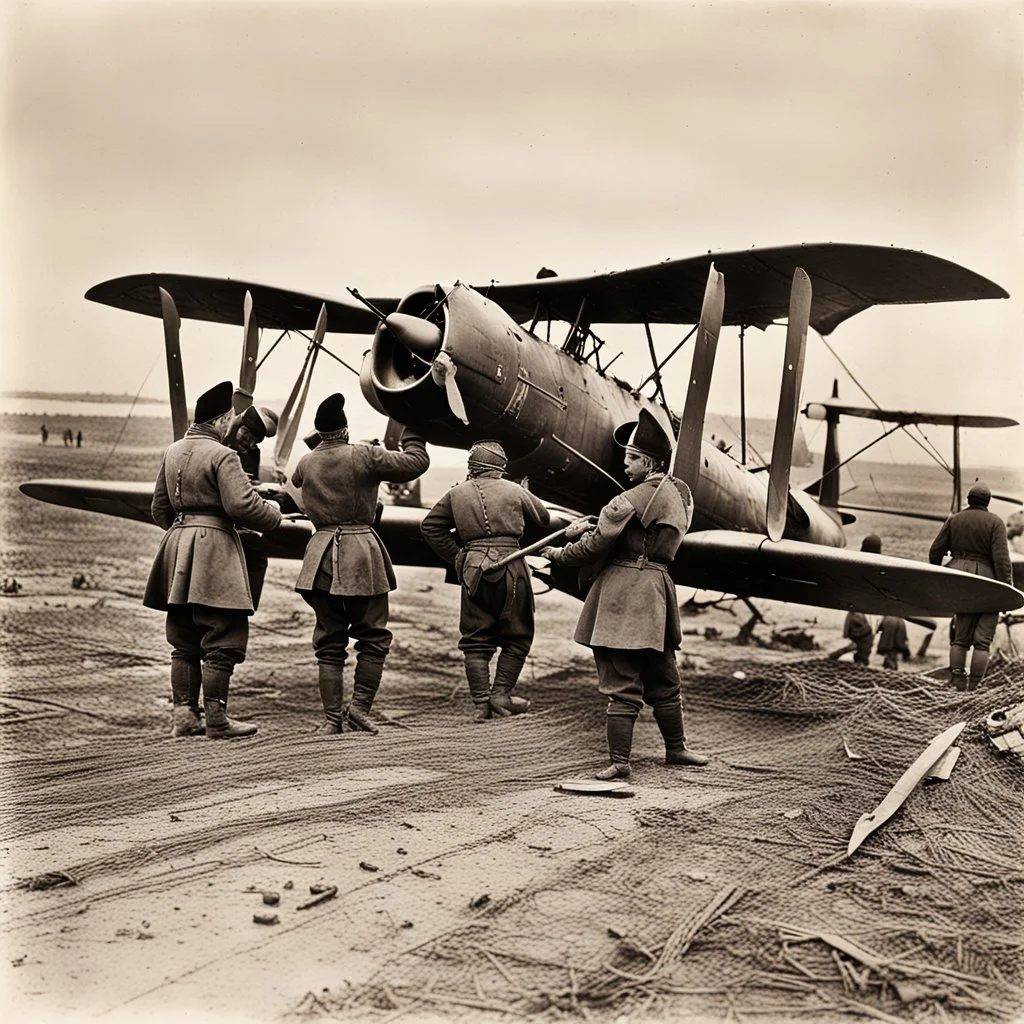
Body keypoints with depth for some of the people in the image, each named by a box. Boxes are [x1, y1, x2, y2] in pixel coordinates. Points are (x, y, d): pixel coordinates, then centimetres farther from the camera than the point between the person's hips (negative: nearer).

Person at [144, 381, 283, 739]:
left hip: (177, 547, 8)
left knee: (184, 642, 13)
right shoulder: (222, 456, -12)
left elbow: (160, 508, 19)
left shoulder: (172, 452, 12)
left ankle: (183, 716, 15)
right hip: (214, 550, -8)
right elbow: (242, 505, -20)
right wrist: (272, 513, -1)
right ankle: (217, 721, 0)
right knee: (222, 641, -2)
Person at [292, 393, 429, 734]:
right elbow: (417, 462, -2)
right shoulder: (364, 456, -8)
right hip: (362, 555, -4)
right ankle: (360, 706, 4)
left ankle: (332, 717, 7)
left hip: (322, 558, 4)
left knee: (329, 643, 9)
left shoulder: (306, 463, 6)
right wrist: (411, 432, 15)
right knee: (373, 638, 9)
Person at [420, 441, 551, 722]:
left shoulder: (456, 494, 8)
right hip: (510, 567, -2)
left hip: (473, 570, 2)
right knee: (517, 636, 12)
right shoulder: (514, 491, 4)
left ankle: (481, 703, 3)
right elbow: (543, 517, 18)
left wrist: (455, 557, 13)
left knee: (476, 639, 8)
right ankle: (501, 694, 7)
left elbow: (429, 526, 10)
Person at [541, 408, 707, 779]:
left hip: (622, 589, -8)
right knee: (663, 681, 20)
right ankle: (676, 748, 32)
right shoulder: (679, 493, 13)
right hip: (657, 588, 8)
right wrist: (592, 526, 13)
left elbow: (597, 545, -13)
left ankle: (619, 762, 0)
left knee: (621, 686, -4)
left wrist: (559, 554, 2)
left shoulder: (635, 498, -15)